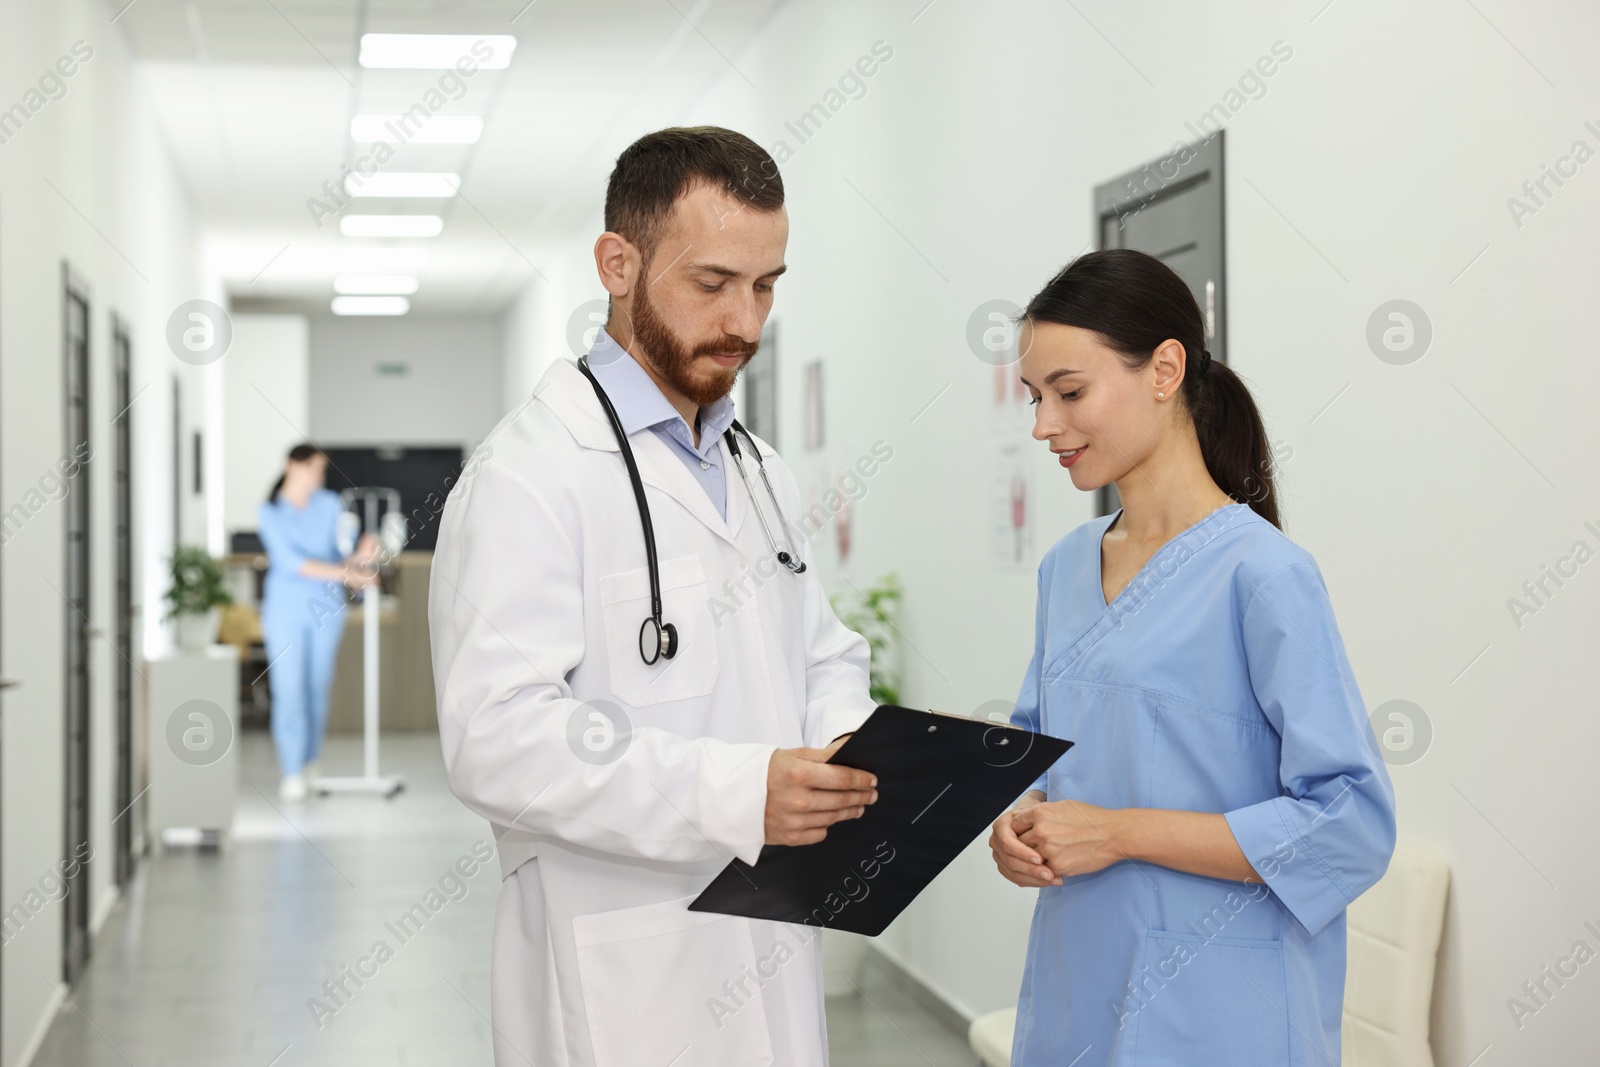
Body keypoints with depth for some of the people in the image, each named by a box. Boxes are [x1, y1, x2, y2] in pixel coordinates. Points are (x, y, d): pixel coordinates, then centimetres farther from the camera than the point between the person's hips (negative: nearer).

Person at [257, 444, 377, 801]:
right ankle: (291, 774, -5)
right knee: (289, 690, -7)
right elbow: (291, 561, -18)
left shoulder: (330, 504, 1)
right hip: (286, 609, -3)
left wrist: (359, 557, -23)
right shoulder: (269, 512, -7)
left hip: (325, 607, 3)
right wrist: (342, 572, -27)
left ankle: (311, 763, 21)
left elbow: (341, 552, 1)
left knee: (318, 688, 8)